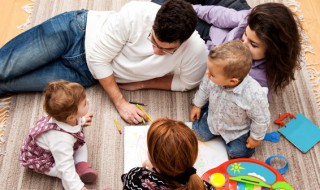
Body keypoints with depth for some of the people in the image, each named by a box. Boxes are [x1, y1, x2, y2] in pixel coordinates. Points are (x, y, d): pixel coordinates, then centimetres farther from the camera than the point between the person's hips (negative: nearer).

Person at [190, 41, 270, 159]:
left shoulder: (254, 96, -45)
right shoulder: (214, 77, -33)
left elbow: (261, 119, -24)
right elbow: (205, 88, -6)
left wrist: (256, 137, -8)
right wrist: (198, 105, 9)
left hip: (238, 130, -3)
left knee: (237, 153, 8)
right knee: (200, 134, 15)